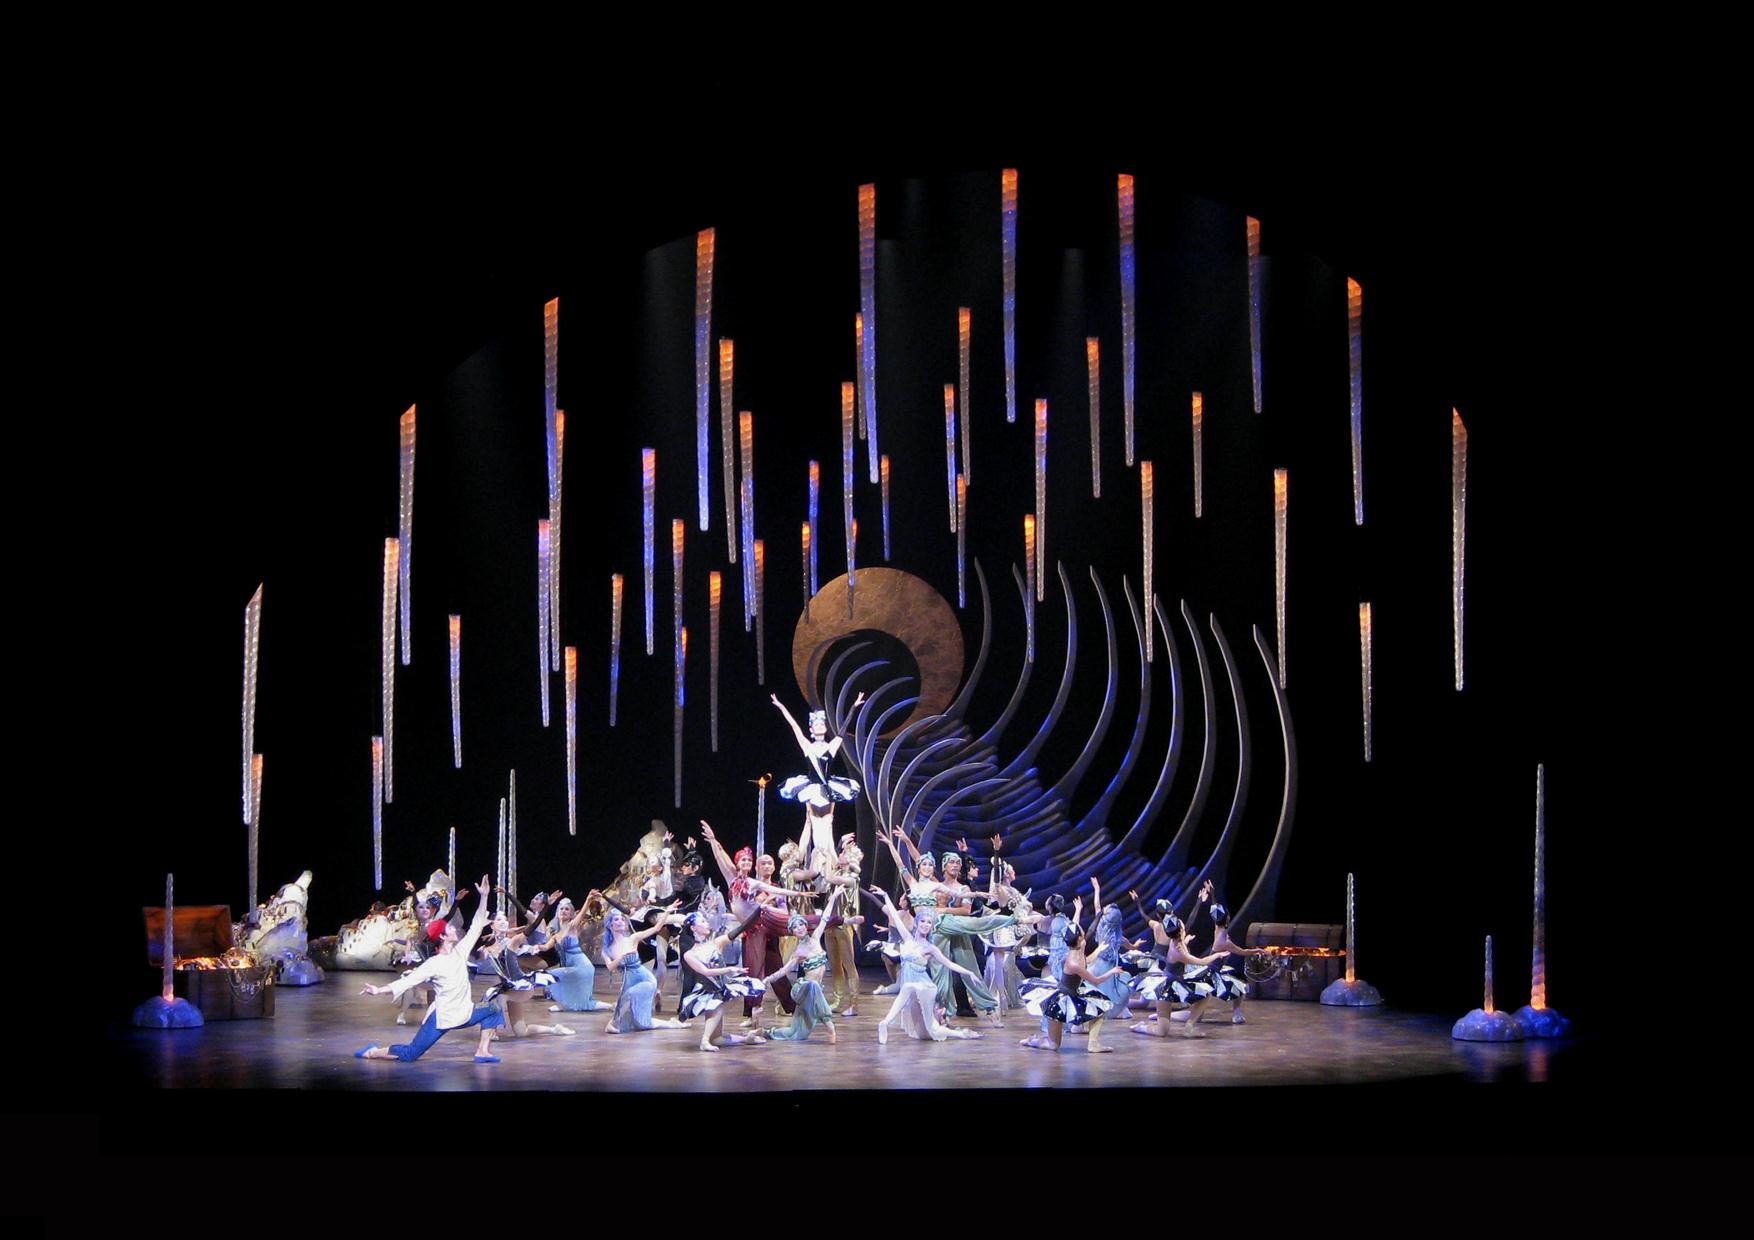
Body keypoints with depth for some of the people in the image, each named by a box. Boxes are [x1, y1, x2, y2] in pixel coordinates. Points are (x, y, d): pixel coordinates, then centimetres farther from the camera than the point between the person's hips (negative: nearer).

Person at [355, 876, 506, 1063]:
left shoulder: (460, 952, 1)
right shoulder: (434, 964, -17)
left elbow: (477, 925, 4)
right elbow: (407, 980, -22)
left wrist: (484, 896, 1)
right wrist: (379, 990, -33)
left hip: (463, 1015, 7)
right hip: (442, 1018, -7)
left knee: (492, 1010, -2)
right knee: (409, 1055, -9)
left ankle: (481, 1052, 0)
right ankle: (372, 1052, 13)